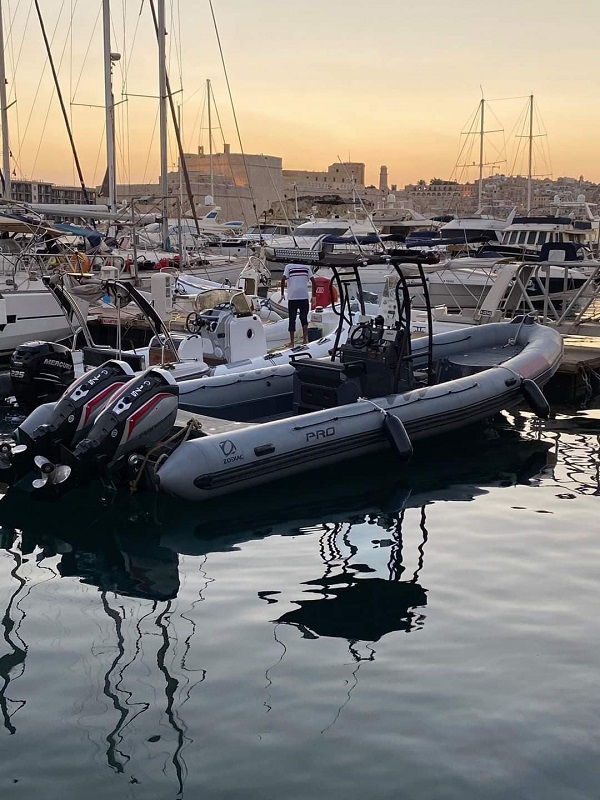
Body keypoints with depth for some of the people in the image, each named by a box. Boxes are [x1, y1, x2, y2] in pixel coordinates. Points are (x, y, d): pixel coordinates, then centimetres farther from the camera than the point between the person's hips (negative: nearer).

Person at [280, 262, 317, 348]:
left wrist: (282, 294, -1)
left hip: (292, 297, -1)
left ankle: (292, 342, 5)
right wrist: (313, 296, 8)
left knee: (292, 319, 6)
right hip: (304, 296, 2)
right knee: (304, 318, 15)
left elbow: (283, 279, -11)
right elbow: (313, 282, 1)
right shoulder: (307, 267, 9)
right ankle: (305, 339, 8)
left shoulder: (289, 266, 3)